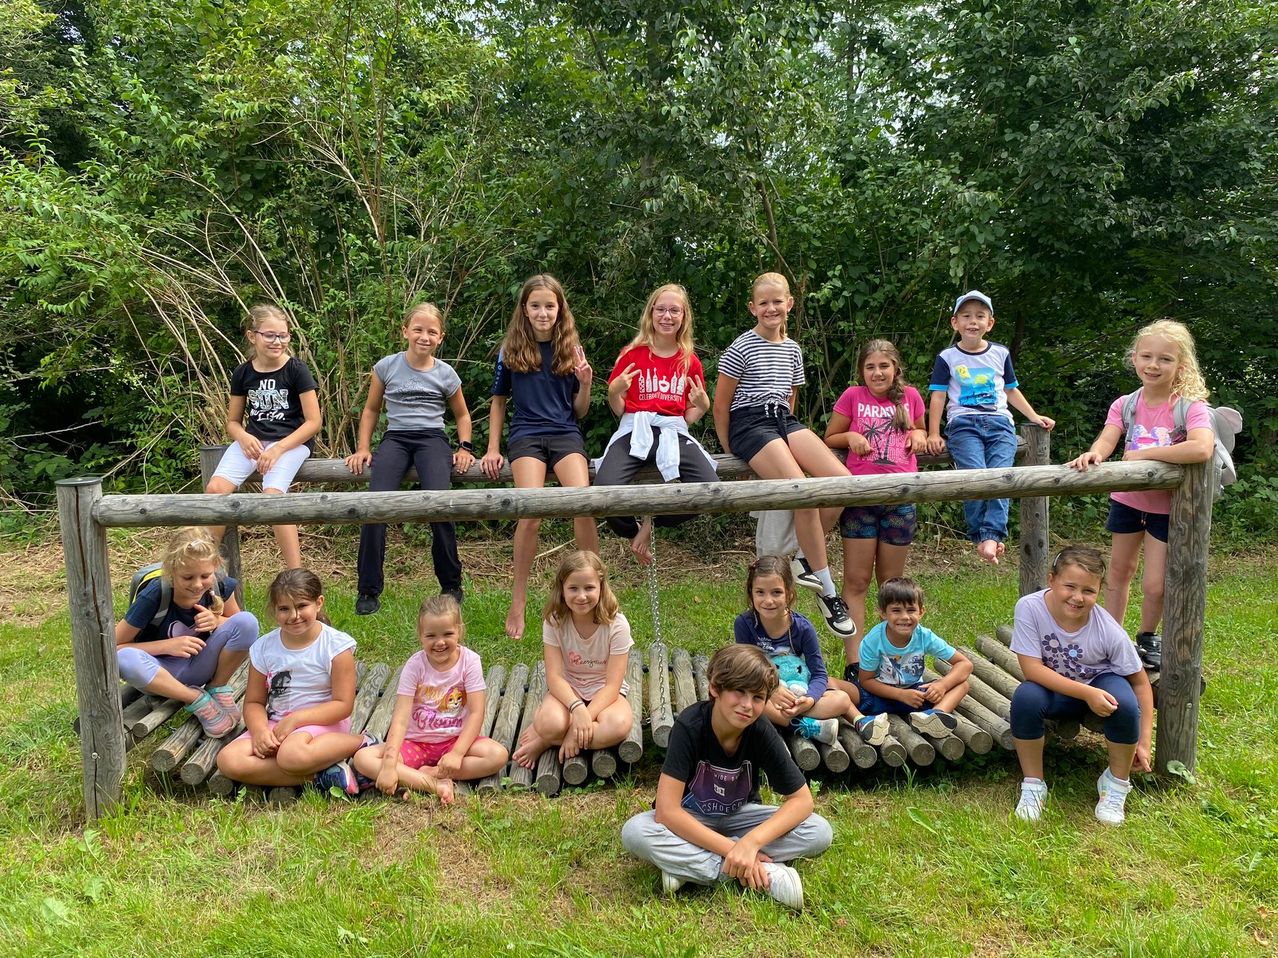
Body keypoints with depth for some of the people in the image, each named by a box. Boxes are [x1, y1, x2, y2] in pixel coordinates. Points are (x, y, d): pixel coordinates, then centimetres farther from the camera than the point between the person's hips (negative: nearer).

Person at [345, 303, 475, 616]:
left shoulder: (445, 374, 6)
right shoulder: (386, 366, 6)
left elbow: (462, 415, 20)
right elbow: (371, 409, 17)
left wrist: (465, 447, 5)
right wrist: (363, 448, 8)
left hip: (432, 438, -1)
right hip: (395, 438, 1)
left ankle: (452, 586, -9)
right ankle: (368, 590, -12)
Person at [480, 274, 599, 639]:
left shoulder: (571, 350, 10)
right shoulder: (511, 351, 8)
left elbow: (579, 411, 12)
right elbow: (499, 401, 17)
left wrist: (585, 384, -7)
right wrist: (493, 449, 10)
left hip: (566, 434, 1)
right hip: (526, 434, -1)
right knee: (530, 513, -24)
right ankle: (518, 601, -8)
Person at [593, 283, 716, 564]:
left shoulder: (690, 361, 15)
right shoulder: (633, 354, 8)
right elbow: (618, 409, 10)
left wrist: (702, 406, -2)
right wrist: (615, 391, -11)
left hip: (674, 432, 2)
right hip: (634, 431, -2)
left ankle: (650, 522, 1)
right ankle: (633, 530, 4)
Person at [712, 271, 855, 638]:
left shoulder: (792, 349, 17)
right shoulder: (741, 348, -1)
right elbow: (721, 405, -1)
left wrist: (788, 430, 16)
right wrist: (729, 451, 1)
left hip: (784, 420, 7)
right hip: (749, 423, -6)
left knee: (843, 481, -19)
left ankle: (805, 559, -3)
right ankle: (827, 590, -15)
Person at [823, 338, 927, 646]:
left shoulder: (910, 396, 8)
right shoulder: (853, 396, 2)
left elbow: (920, 429, 26)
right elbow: (829, 439, 10)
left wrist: (918, 434, 3)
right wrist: (850, 436, -10)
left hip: (900, 499, 2)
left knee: (891, 581, 14)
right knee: (856, 581, 0)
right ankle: (854, 661, 4)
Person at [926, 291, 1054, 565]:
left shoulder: (1000, 354, 18)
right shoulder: (948, 357, 10)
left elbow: (1012, 390, 27)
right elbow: (938, 396, 7)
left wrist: (1034, 416, 18)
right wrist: (933, 434, -1)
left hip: (999, 422, 2)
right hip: (963, 423, -2)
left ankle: (992, 535, -27)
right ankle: (980, 537, -17)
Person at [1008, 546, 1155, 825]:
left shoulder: (1109, 631, -25)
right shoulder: (1029, 608, -27)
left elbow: (1140, 682, -13)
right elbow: (1031, 668, -26)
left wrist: (1144, 743, -14)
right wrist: (1087, 693, -33)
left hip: (1100, 683, 1)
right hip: (1053, 688, 0)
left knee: (1125, 704, -31)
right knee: (1025, 697, -33)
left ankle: (1116, 782, -1)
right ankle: (1033, 784, -10)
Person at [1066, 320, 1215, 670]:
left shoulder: (1190, 406, -19)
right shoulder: (1125, 405, -6)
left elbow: (1202, 448, -38)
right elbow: (1107, 439, -22)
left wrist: (1143, 454, -32)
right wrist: (1093, 453, -46)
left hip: (1168, 506, -3)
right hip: (1128, 499, 3)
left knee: (1154, 586, 0)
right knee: (1119, 572, 14)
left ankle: (1147, 638, 29)